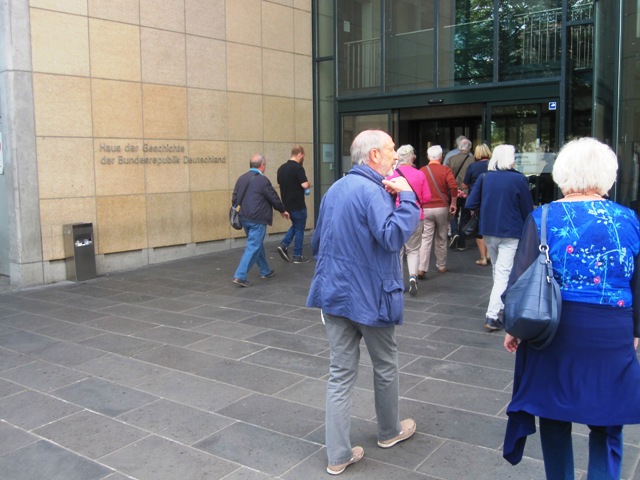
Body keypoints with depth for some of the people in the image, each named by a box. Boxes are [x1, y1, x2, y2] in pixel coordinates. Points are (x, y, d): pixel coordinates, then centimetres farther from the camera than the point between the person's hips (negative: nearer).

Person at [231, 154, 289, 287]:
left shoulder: (241, 178, 7)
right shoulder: (262, 180, -13)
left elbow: (234, 198, 11)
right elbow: (274, 198, -5)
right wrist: (283, 210, 11)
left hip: (244, 218, 8)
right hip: (257, 220, -8)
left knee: (257, 244, 21)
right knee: (253, 247, -4)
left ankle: (265, 271, 34)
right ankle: (240, 276, -9)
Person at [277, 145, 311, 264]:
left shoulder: (281, 168, 6)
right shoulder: (298, 168, -18)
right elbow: (305, 185, -24)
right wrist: (307, 183, -3)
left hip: (287, 203, 7)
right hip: (298, 204, -7)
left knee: (295, 226, 24)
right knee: (299, 229, 5)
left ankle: (284, 245, 8)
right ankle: (297, 256, 11)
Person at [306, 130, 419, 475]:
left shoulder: (335, 189, 11)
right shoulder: (372, 190, -17)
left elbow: (317, 242, 17)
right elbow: (394, 236, -29)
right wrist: (406, 195, -19)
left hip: (335, 293, 7)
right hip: (369, 296, -7)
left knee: (340, 373, 8)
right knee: (385, 365, 16)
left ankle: (338, 455, 10)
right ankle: (389, 431, 36)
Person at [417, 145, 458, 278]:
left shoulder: (421, 171, 3)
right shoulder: (445, 170, -2)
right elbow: (453, 186, -16)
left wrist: (419, 204, 14)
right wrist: (453, 203, -5)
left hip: (426, 209, 1)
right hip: (442, 208, 0)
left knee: (426, 239, -2)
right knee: (441, 239, 14)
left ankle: (422, 268, -14)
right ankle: (441, 266, 24)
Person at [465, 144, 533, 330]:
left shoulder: (485, 177, -1)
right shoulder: (519, 179, -11)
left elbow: (470, 204, -1)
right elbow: (528, 210, -5)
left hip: (488, 231, 5)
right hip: (511, 233, -5)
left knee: (498, 271, 20)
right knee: (504, 274, -3)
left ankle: (501, 308, 32)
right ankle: (492, 315, -10)